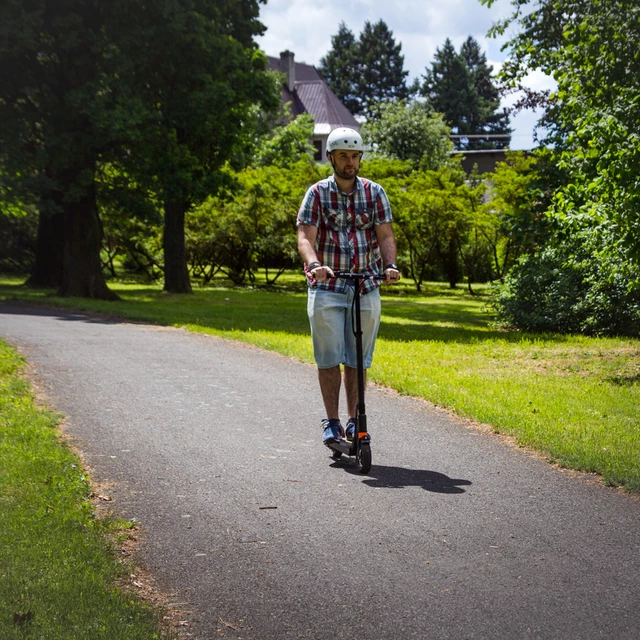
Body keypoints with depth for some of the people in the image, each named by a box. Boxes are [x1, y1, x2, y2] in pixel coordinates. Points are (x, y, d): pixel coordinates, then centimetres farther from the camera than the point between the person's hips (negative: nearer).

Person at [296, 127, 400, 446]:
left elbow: (385, 234, 0)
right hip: (326, 288, -1)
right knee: (329, 358, -1)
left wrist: (390, 265, -19)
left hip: (365, 287, 1)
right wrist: (314, 264, -30)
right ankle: (332, 422, 9)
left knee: (357, 360, 6)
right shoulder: (317, 193, 0)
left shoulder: (374, 192, 5)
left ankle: (353, 420, 16)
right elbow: (305, 236, -9)